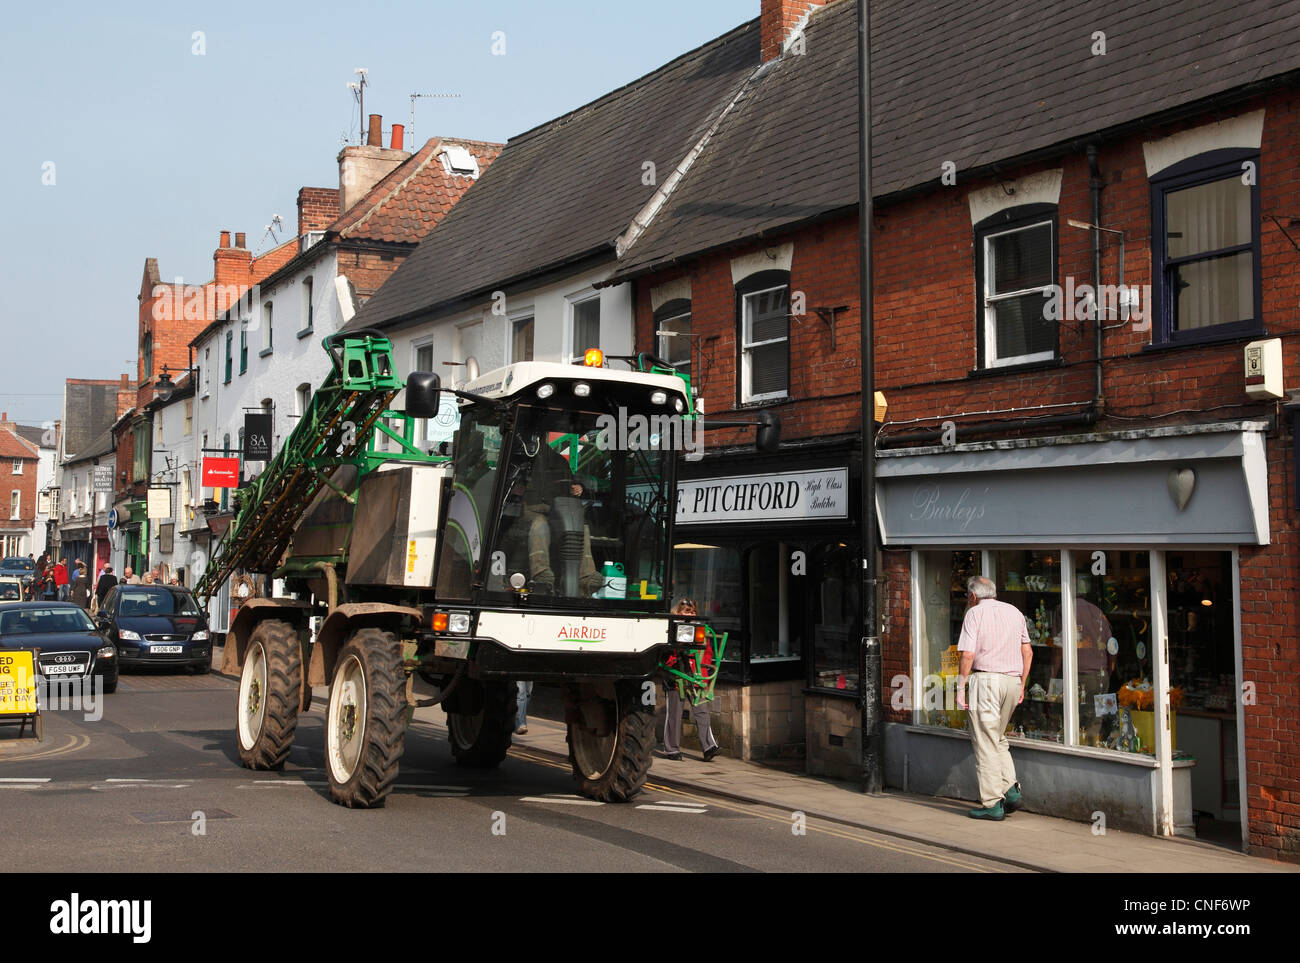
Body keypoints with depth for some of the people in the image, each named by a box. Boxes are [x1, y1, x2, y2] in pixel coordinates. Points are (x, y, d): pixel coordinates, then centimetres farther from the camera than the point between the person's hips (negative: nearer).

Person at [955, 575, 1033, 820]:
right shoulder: (1014, 612, 15)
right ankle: (1011, 789, 5)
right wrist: (1021, 686, 19)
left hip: (986, 679, -6)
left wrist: (960, 688, -6)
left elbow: (968, 655, -11)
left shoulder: (975, 613, -2)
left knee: (985, 743, -2)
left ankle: (992, 804, -2)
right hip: (1012, 680, 6)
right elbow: (1027, 652, 15)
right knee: (998, 738, 19)